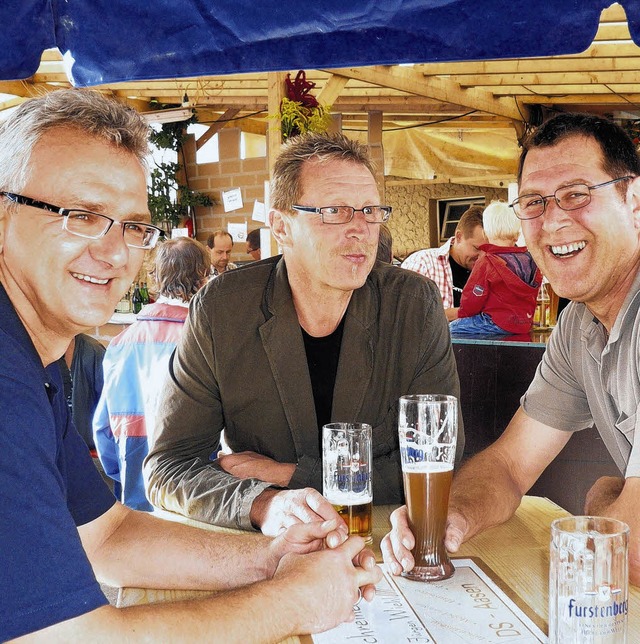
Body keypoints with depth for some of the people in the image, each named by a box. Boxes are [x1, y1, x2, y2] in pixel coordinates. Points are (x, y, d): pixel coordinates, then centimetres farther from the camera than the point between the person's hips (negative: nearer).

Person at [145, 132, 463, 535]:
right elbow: (168, 466, -8)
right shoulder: (220, 310, -8)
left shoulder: (418, 304, -7)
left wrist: (287, 474, -12)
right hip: (260, 552, 1)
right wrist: (263, 503, -27)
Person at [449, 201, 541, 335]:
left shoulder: (487, 262, -12)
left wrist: (463, 314, 12)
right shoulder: (532, 261, 8)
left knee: (450, 329, -2)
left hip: (497, 323, -8)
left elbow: (472, 298, -8)